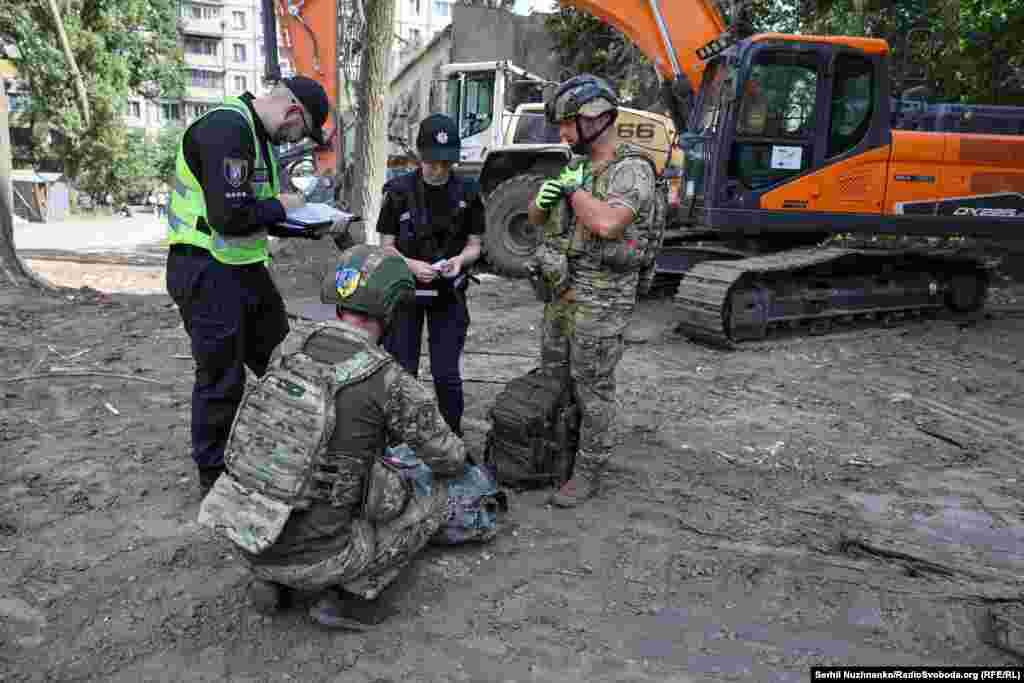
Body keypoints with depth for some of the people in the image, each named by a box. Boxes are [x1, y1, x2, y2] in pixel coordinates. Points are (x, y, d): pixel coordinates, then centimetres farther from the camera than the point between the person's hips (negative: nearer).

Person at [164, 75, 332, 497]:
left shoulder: (258, 134, 13)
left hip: (246, 268, 10)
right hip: (207, 272, -10)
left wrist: (306, 227, 5)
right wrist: (280, 207, -12)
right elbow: (230, 217, -29)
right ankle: (212, 478, 21)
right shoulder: (226, 129, -20)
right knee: (221, 379, 2)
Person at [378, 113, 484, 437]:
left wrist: (459, 259, -19)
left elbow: (474, 245, 3)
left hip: (449, 294, 0)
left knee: (446, 374, 1)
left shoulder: (468, 192, -3)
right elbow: (386, 246, -3)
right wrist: (411, 265, -23)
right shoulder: (399, 191, -6)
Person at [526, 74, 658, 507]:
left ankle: (588, 471, 16)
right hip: (561, 293, 8)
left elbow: (607, 223, -31)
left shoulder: (631, 169, -13)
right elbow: (536, 219, 18)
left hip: (600, 300, -8)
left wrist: (573, 189, -16)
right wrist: (543, 198, -5)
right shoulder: (577, 168, 12)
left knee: (592, 390, 2)